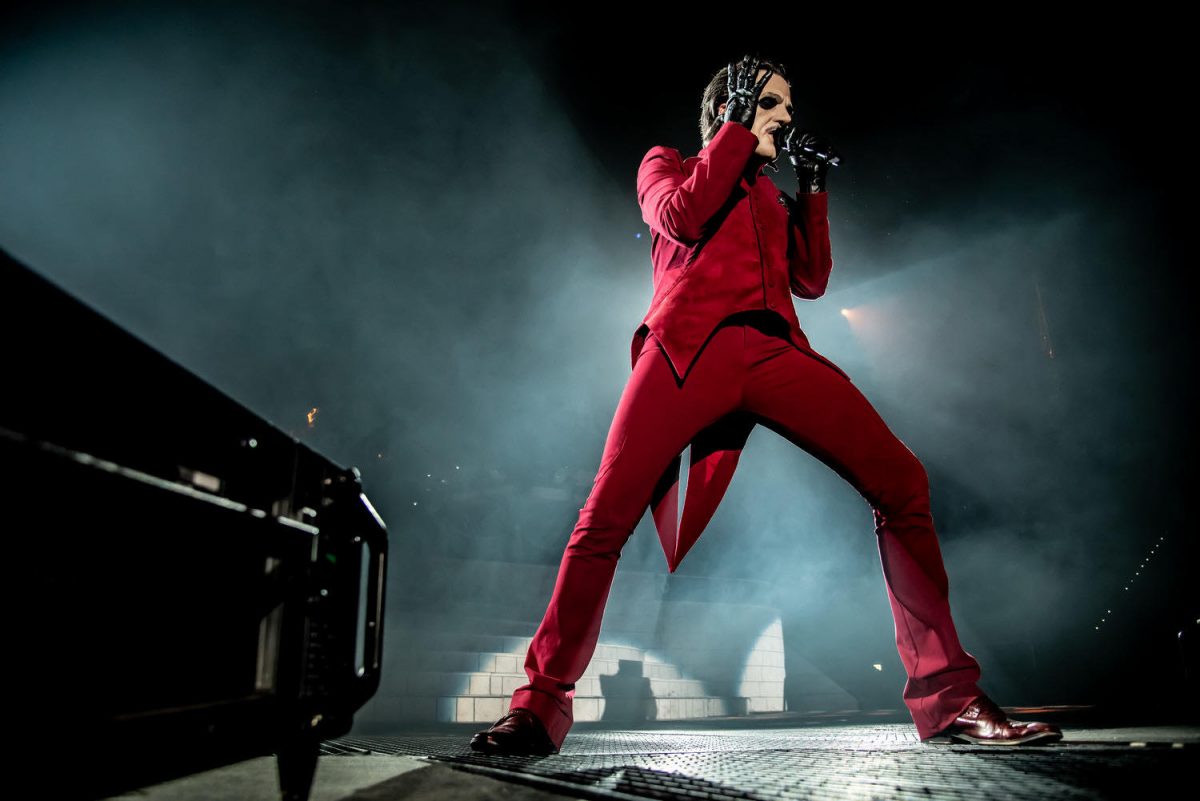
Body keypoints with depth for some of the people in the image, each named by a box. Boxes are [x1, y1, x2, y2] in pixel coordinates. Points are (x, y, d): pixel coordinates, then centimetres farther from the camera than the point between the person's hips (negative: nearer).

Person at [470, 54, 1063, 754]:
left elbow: (812, 280, 25)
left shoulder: (769, 195, 34)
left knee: (903, 481, -11)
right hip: (691, 346, -4)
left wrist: (815, 188, 25)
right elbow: (682, 216, 0)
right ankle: (541, 709, -5)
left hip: (775, 350, 4)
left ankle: (949, 700, -4)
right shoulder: (666, 165, 24)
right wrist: (739, 129, 10)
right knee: (606, 516, -16)